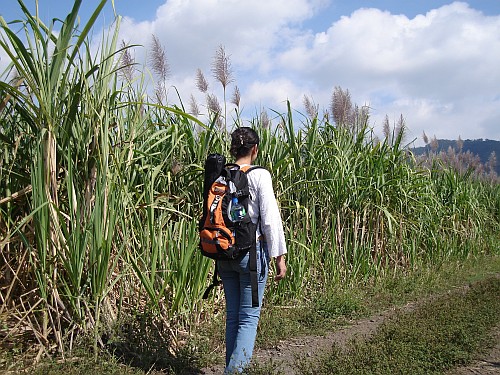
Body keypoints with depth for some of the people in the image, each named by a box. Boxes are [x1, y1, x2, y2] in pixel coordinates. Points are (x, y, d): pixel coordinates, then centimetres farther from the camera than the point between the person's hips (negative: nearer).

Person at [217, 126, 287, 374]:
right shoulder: (259, 175, -10)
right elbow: (270, 219, -13)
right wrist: (279, 256, -7)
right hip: (251, 251, -5)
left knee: (232, 315, 15)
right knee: (249, 317, 2)